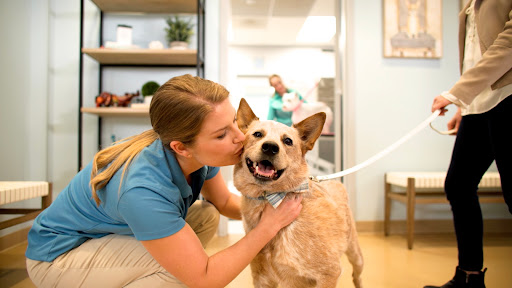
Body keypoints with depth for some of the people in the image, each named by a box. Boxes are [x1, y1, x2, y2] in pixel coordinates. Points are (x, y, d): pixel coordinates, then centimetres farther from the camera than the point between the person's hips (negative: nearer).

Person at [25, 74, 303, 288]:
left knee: (207, 215, -1)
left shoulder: (203, 154, -18)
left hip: (112, 228, 8)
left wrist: (261, 208, -15)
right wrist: (268, 226, -28)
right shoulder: (143, 189, -39)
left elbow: (224, 201, 2)